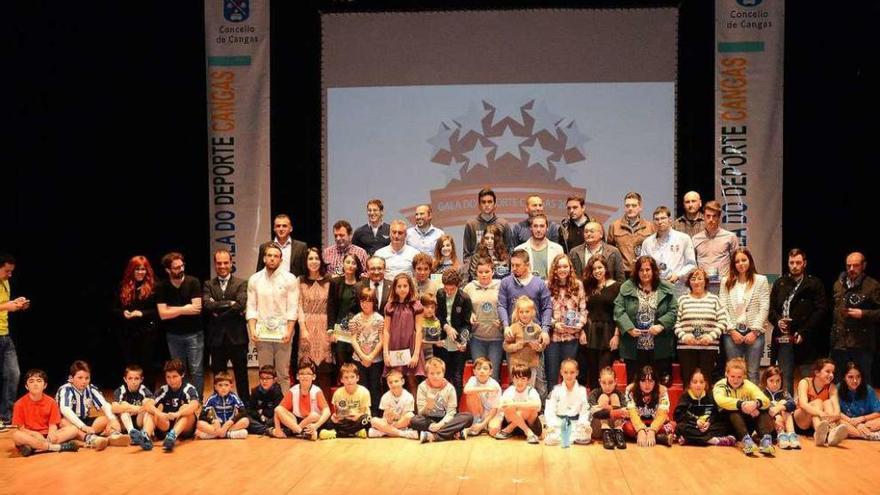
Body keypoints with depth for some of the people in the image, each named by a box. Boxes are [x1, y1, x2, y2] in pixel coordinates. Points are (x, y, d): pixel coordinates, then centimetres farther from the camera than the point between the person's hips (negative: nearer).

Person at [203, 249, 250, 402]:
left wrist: (218, 308, -13)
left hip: (237, 337, -2)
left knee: (241, 376, 7)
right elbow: (207, 305, -10)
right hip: (216, 338, 2)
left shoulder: (241, 283, 1)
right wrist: (229, 303, -15)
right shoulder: (208, 285, 7)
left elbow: (240, 304, -15)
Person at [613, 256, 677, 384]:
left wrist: (661, 325, -15)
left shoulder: (666, 289, 4)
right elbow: (618, 310, -2)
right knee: (634, 384, 7)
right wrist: (629, 328, -14)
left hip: (659, 349, 0)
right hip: (634, 348, 0)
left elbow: (673, 310, 0)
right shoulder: (627, 288, 3)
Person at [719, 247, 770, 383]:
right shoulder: (727, 282, 9)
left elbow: (764, 308, -1)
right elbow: (723, 309, 3)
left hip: (754, 332, -1)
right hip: (732, 332, 2)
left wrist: (755, 331, -8)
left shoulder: (761, 280, 4)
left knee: (752, 373, 1)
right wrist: (732, 330, -6)